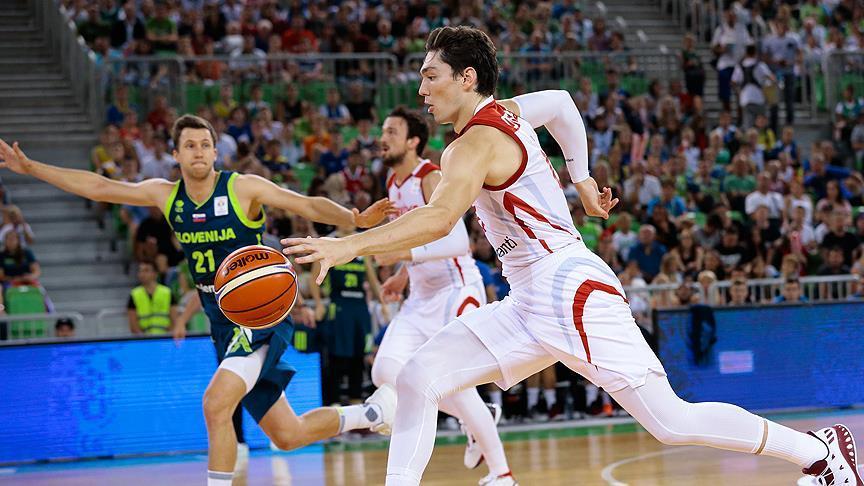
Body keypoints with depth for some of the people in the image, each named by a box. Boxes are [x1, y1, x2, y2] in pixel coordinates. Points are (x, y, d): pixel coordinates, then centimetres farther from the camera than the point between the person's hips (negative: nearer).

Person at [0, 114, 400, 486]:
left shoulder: (243, 188, -10)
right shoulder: (165, 195, 5)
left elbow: (309, 206, -13)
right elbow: (96, 187, 10)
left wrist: (355, 219, -31)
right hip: (224, 327, 6)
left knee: (215, 403, -25)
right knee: (287, 436, 8)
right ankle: (370, 412, 29)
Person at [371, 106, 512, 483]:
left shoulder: (432, 179, -17)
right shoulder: (393, 184, 10)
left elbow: (457, 242, -29)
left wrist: (404, 254, -33)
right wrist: (403, 276, 16)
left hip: (456, 290, -9)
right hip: (423, 295, 9)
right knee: (386, 373, -2)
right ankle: (475, 421, 16)